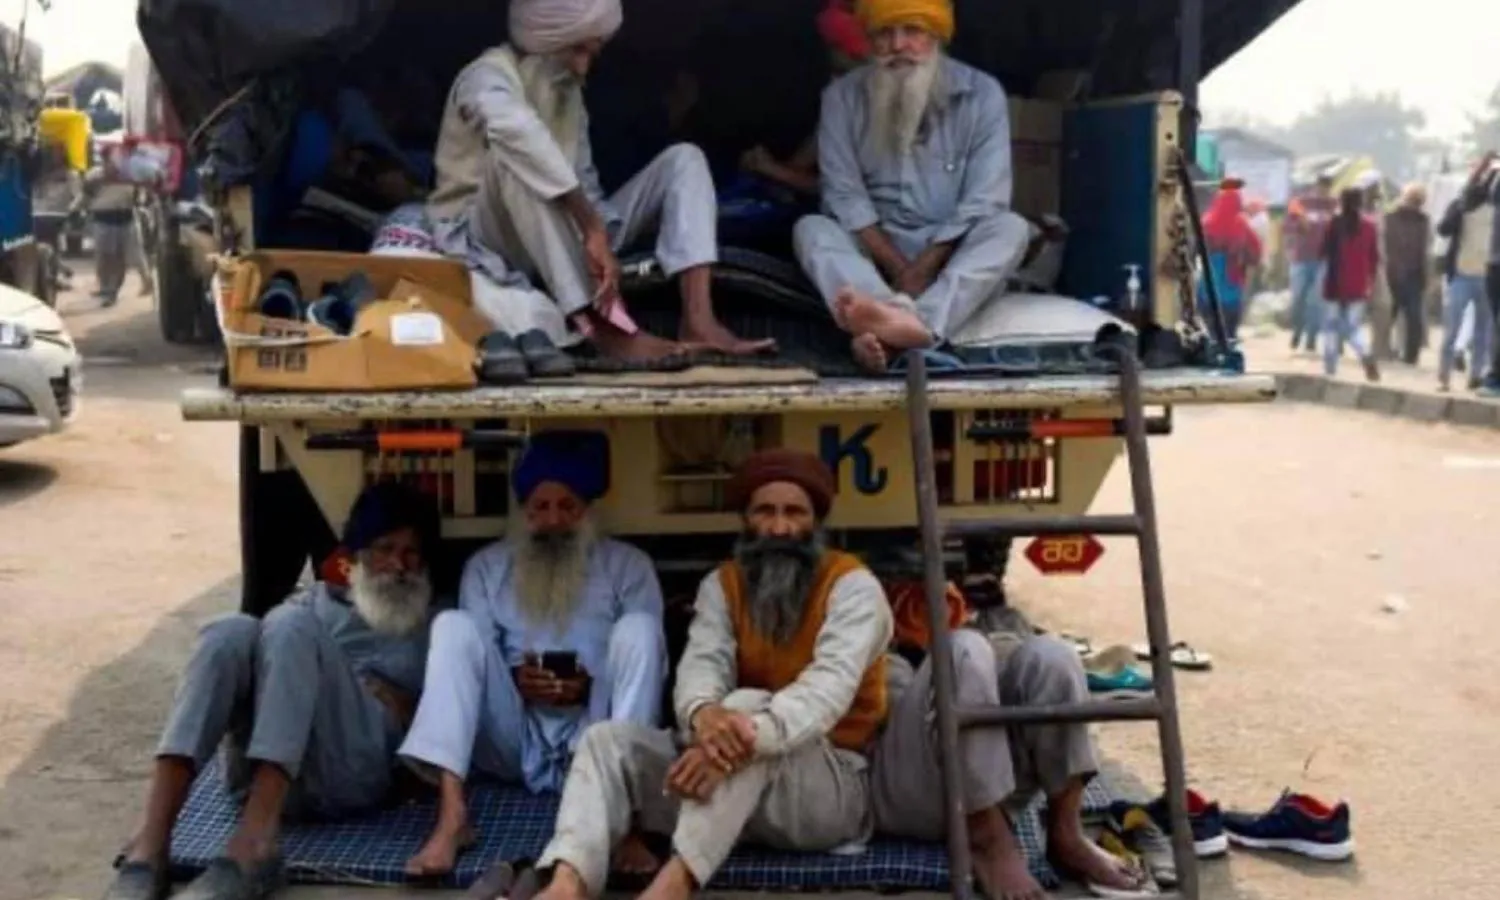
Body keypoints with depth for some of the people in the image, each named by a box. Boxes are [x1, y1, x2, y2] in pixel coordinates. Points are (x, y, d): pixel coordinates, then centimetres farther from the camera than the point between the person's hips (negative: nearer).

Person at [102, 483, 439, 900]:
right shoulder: (312, 604, 30)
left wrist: (407, 709, -2)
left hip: (351, 773, -2)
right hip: (262, 765, 3)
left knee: (291, 629, -26)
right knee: (233, 632, -25)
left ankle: (254, 843, -44)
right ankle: (151, 844, -38)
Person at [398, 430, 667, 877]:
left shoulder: (628, 565, 10)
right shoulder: (486, 566, 14)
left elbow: (650, 660, 3)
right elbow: (465, 654, 7)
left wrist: (591, 687, -16)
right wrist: (514, 679, -14)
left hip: (593, 737, -1)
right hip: (513, 738, 1)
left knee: (637, 627, -24)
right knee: (454, 625, -20)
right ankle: (451, 813, -37)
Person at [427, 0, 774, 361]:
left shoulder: (568, 89, 11)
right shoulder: (488, 76, -16)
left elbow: (584, 181, 8)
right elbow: (513, 128, -39)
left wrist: (596, 235, -10)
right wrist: (593, 229, -46)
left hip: (565, 242, 7)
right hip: (489, 240, -7)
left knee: (683, 159, -7)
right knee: (516, 155, -37)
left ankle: (698, 322, -31)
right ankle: (604, 322, -45)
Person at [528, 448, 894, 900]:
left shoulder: (852, 586, -8)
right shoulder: (722, 585, 7)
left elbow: (830, 684, -25)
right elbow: (702, 663, -12)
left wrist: (751, 735, -44)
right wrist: (704, 714, -39)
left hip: (834, 784, -5)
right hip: (743, 773, 5)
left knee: (748, 705, -34)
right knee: (610, 738, -13)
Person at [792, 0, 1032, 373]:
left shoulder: (981, 94, -4)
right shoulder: (842, 96, -1)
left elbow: (983, 203, -11)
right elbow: (845, 196, -9)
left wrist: (924, 269, -23)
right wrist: (899, 269, -21)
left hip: (953, 259, 0)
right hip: (876, 254, 1)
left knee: (1011, 228, -29)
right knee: (810, 228, -25)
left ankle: (902, 327, -56)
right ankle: (898, 318, -57)